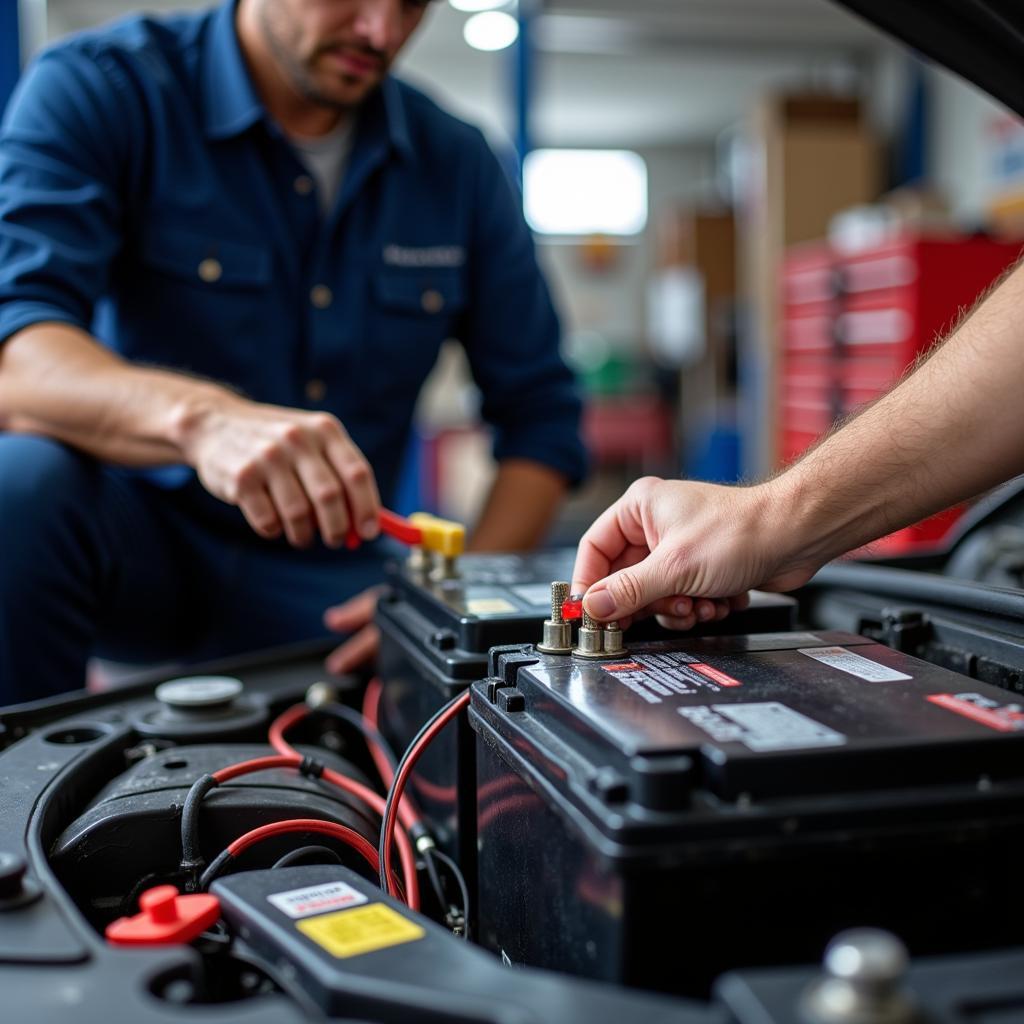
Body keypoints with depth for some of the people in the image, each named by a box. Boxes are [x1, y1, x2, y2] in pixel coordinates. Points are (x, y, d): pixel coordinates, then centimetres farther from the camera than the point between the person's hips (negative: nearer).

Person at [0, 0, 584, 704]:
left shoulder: (457, 164, 3)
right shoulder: (98, 90, -9)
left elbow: (541, 416, 6)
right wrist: (199, 419, -46)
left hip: (323, 577, 2)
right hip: (133, 529, -1)